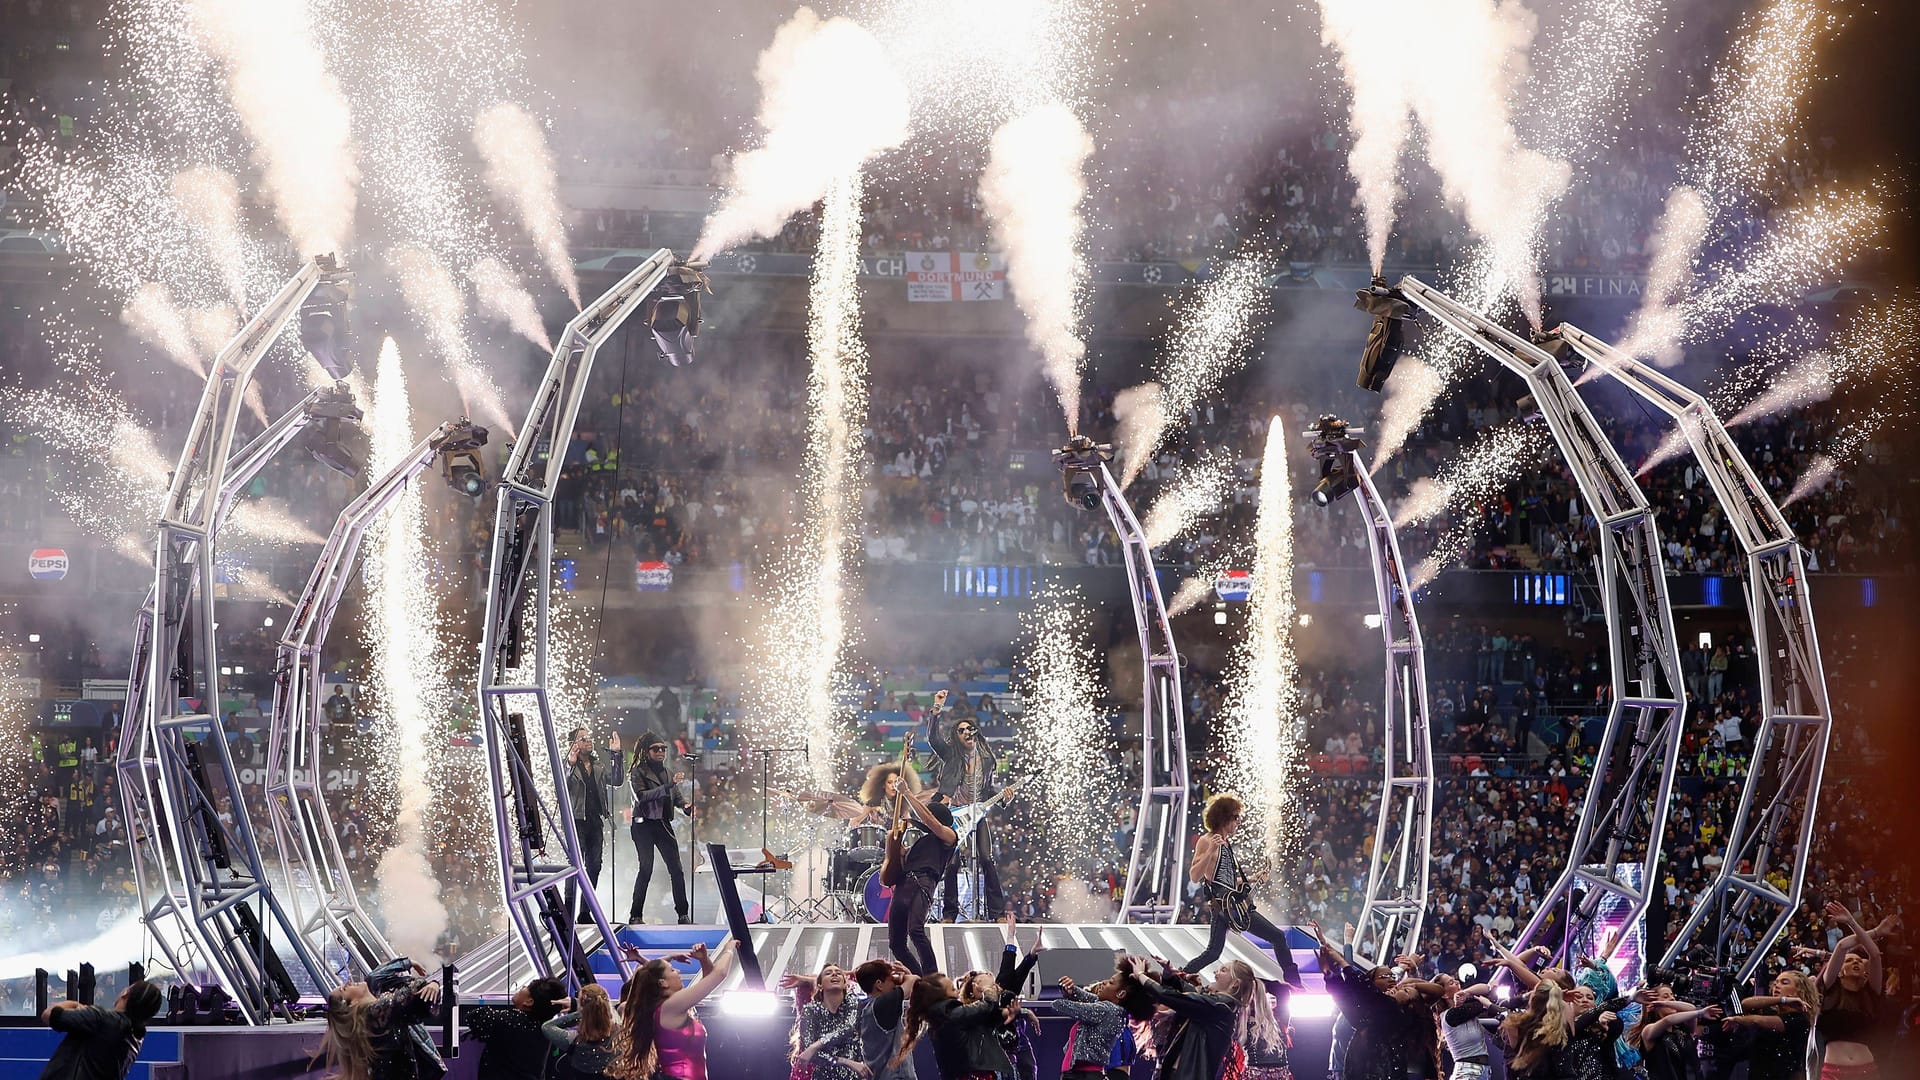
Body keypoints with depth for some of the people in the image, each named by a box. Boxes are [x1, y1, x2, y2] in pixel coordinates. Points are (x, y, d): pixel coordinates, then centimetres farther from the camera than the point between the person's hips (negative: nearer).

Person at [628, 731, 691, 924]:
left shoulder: (667, 772, 16)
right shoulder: (639, 771, -3)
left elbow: (676, 796, 17)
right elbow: (642, 796, -17)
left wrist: (686, 805, -6)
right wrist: (668, 785, -24)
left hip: (663, 824, 5)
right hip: (644, 825, -5)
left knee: (676, 869, -1)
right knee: (646, 869, -10)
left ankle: (683, 913, 6)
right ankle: (635, 915, -1)